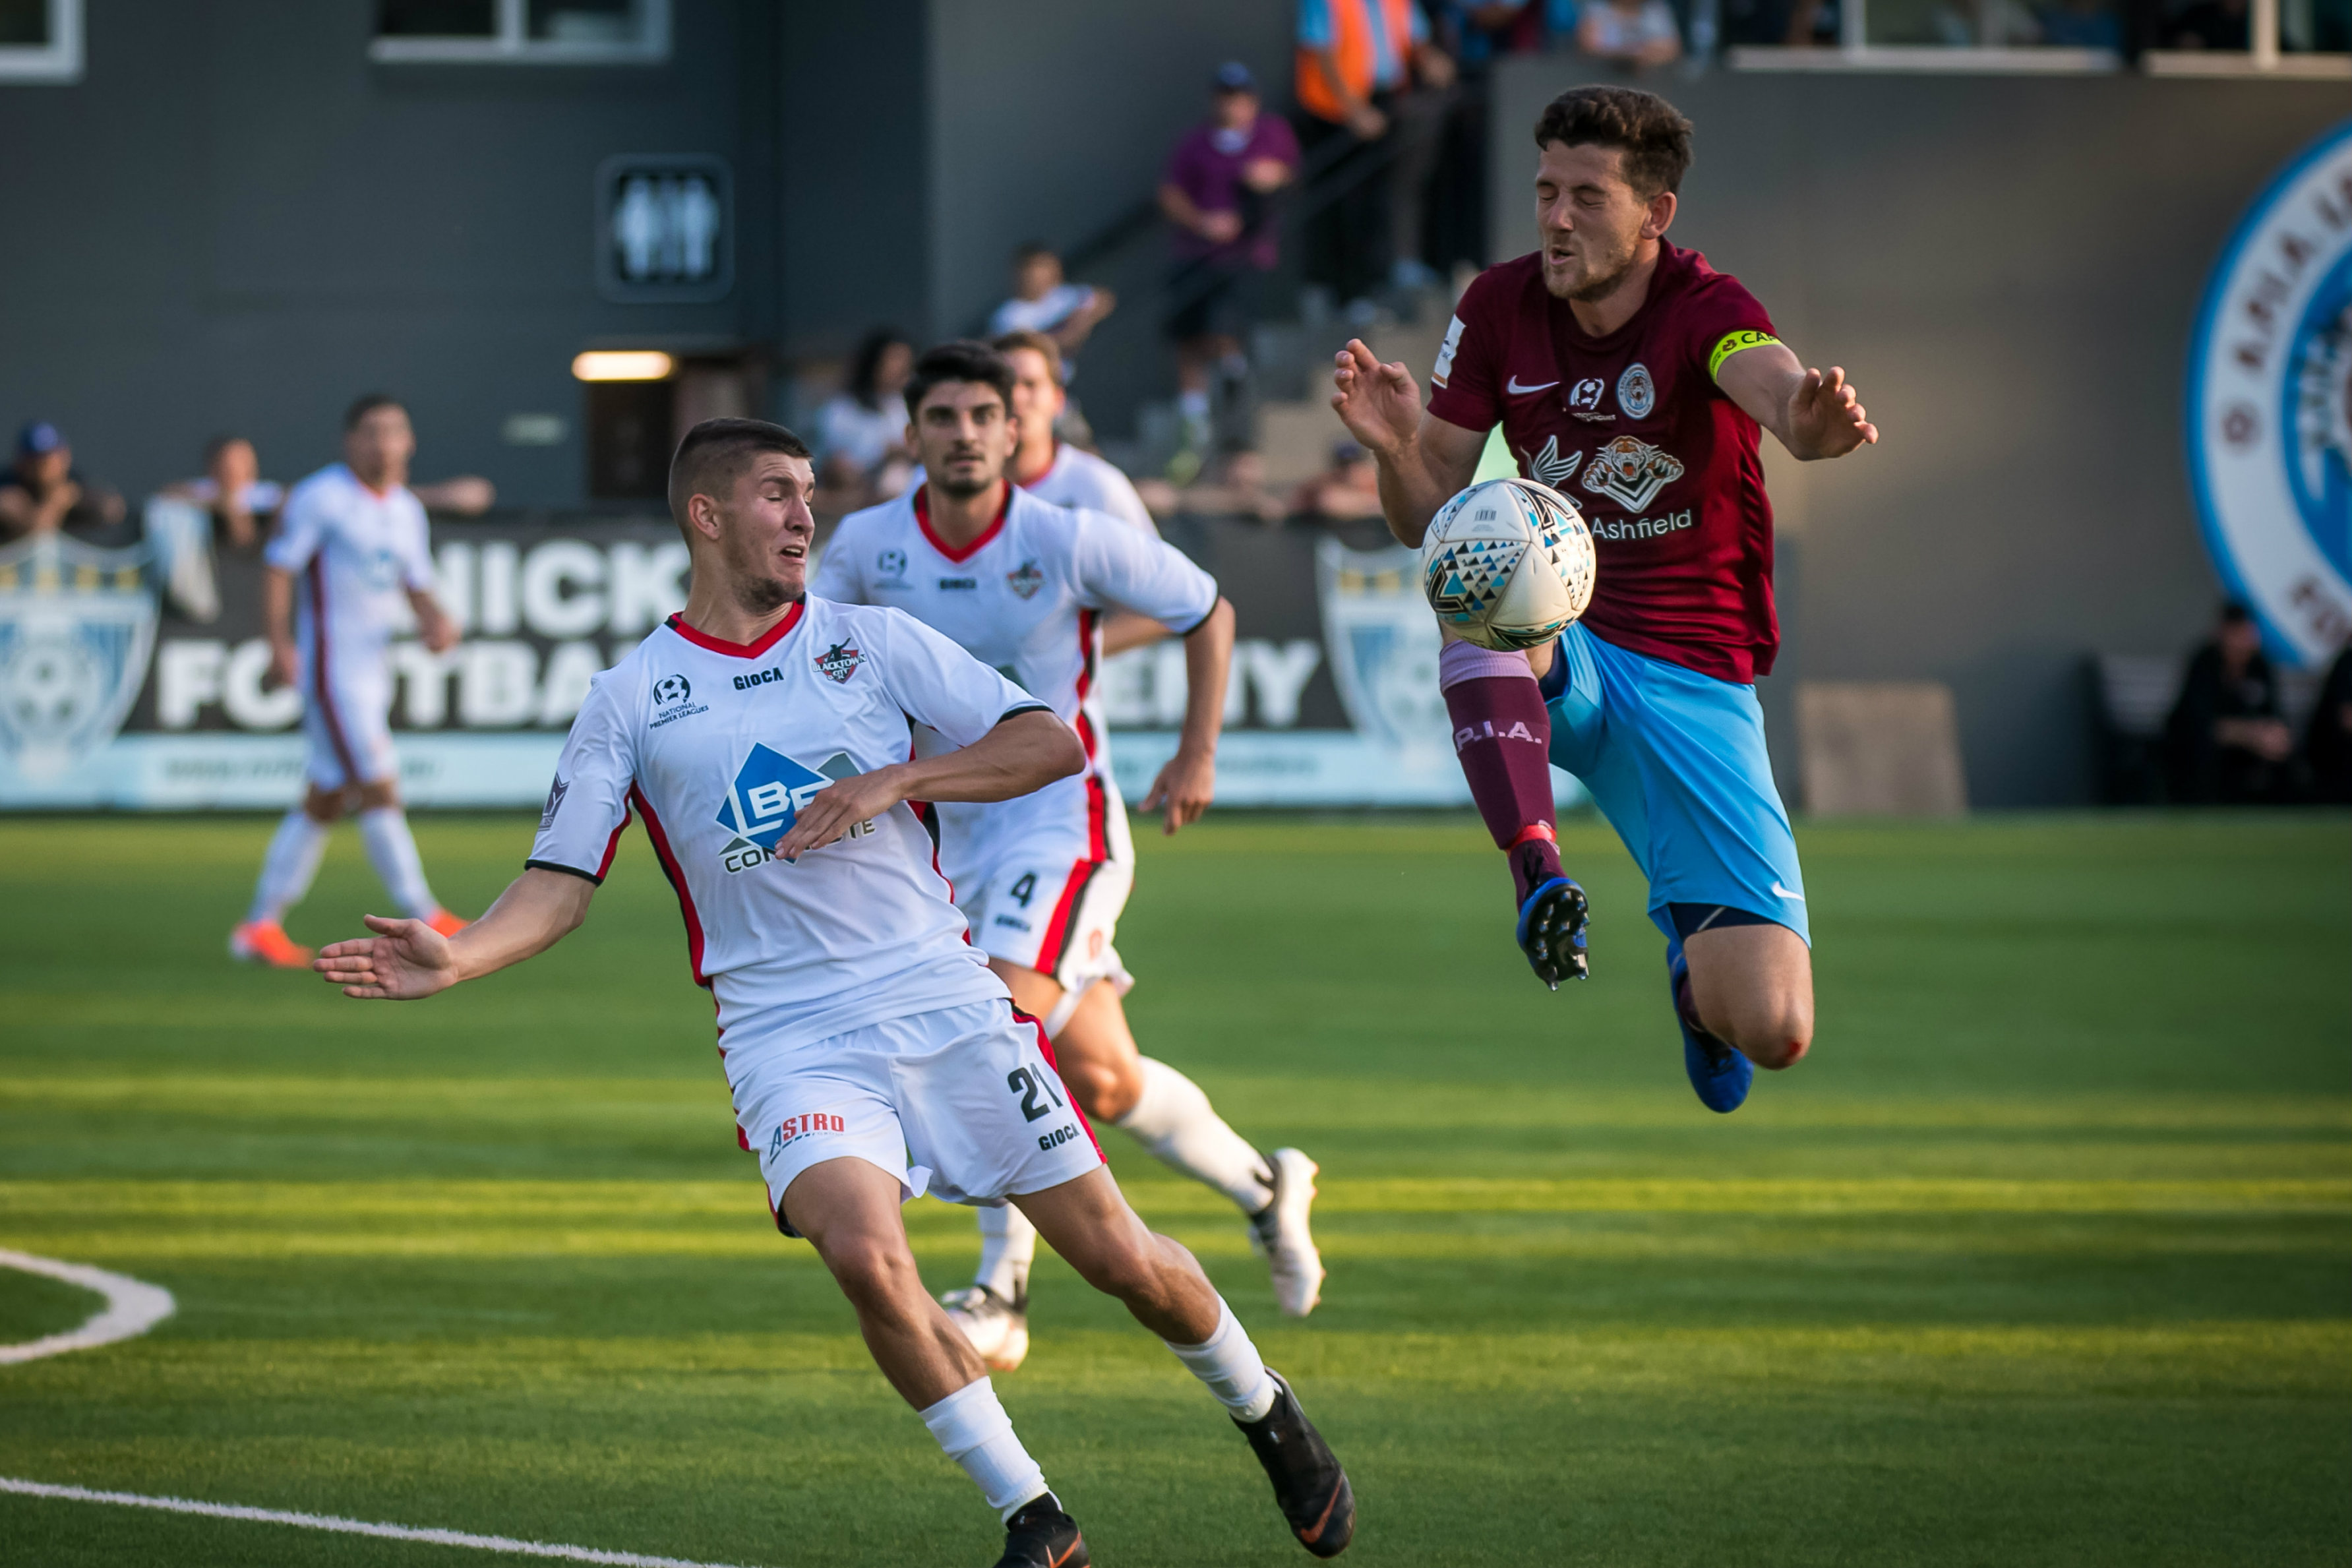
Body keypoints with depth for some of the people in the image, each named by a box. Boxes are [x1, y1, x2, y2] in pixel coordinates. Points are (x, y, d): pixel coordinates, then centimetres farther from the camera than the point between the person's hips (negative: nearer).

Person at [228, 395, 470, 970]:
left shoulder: (406, 510, 13)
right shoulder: (320, 497, -9)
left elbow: (417, 587, 17)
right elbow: (277, 567, -10)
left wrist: (437, 621, -5)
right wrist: (281, 645, -19)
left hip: (373, 668, 8)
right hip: (330, 661, -8)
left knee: (325, 802, 10)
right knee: (379, 787, -12)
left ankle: (261, 924, 15)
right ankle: (424, 918, -11)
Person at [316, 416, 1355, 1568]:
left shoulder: (872, 642, 6)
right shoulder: (630, 701, 6)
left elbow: (1051, 744, 1)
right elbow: (562, 882, 3)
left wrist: (894, 780, -12)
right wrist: (455, 959, -16)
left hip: (946, 999, 1)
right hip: (787, 1032, -1)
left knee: (1119, 1259, 1)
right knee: (865, 1257, -26)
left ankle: (1268, 1417, 31)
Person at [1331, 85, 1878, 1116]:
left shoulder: (1704, 311, -13)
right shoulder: (1500, 310, -1)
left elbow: (1777, 387, -37)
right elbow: (1428, 521, 2)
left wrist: (1811, 422, -62)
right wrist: (1397, 449, -21)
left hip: (1695, 679, -2)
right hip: (1553, 658, 2)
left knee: (1772, 1031, -13)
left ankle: (1691, 951, 23)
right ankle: (1536, 868, -32)